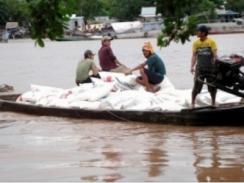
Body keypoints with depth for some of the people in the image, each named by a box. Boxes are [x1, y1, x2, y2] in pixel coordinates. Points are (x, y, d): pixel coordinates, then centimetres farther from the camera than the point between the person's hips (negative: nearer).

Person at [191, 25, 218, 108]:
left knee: (212, 86, 8)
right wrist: (192, 66, -11)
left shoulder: (211, 42, -4)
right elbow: (194, 55, 1)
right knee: (196, 86, -5)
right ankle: (192, 103, 5)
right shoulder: (196, 43, 3)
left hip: (210, 68, -1)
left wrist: (216, 65, -17)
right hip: (199, 68, 1)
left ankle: (213, 103, 24)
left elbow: (215, 55, -6)